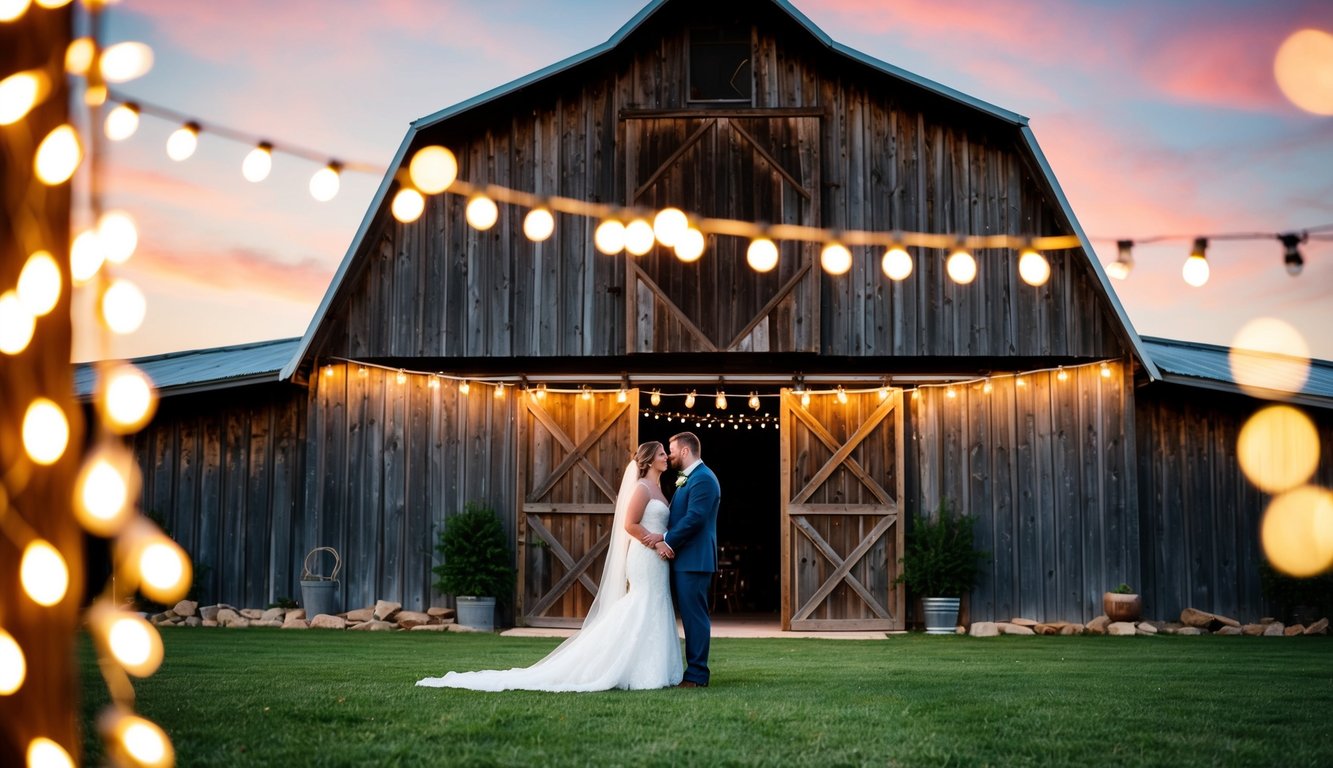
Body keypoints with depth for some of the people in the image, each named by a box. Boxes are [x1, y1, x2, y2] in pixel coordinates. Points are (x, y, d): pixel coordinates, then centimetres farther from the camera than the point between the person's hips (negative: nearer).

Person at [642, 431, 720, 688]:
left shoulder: (703, 479, -13)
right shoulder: (687, 479, 20)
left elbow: (694, 518, -20)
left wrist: (667, 541, -15)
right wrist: (664, 537, 2)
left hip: (694, 561, -10)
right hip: (683, 560, 10)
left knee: (694, 616, -7)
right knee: (690, 616, 11)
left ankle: (697, 675, -3)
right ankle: (695, 671, 16)